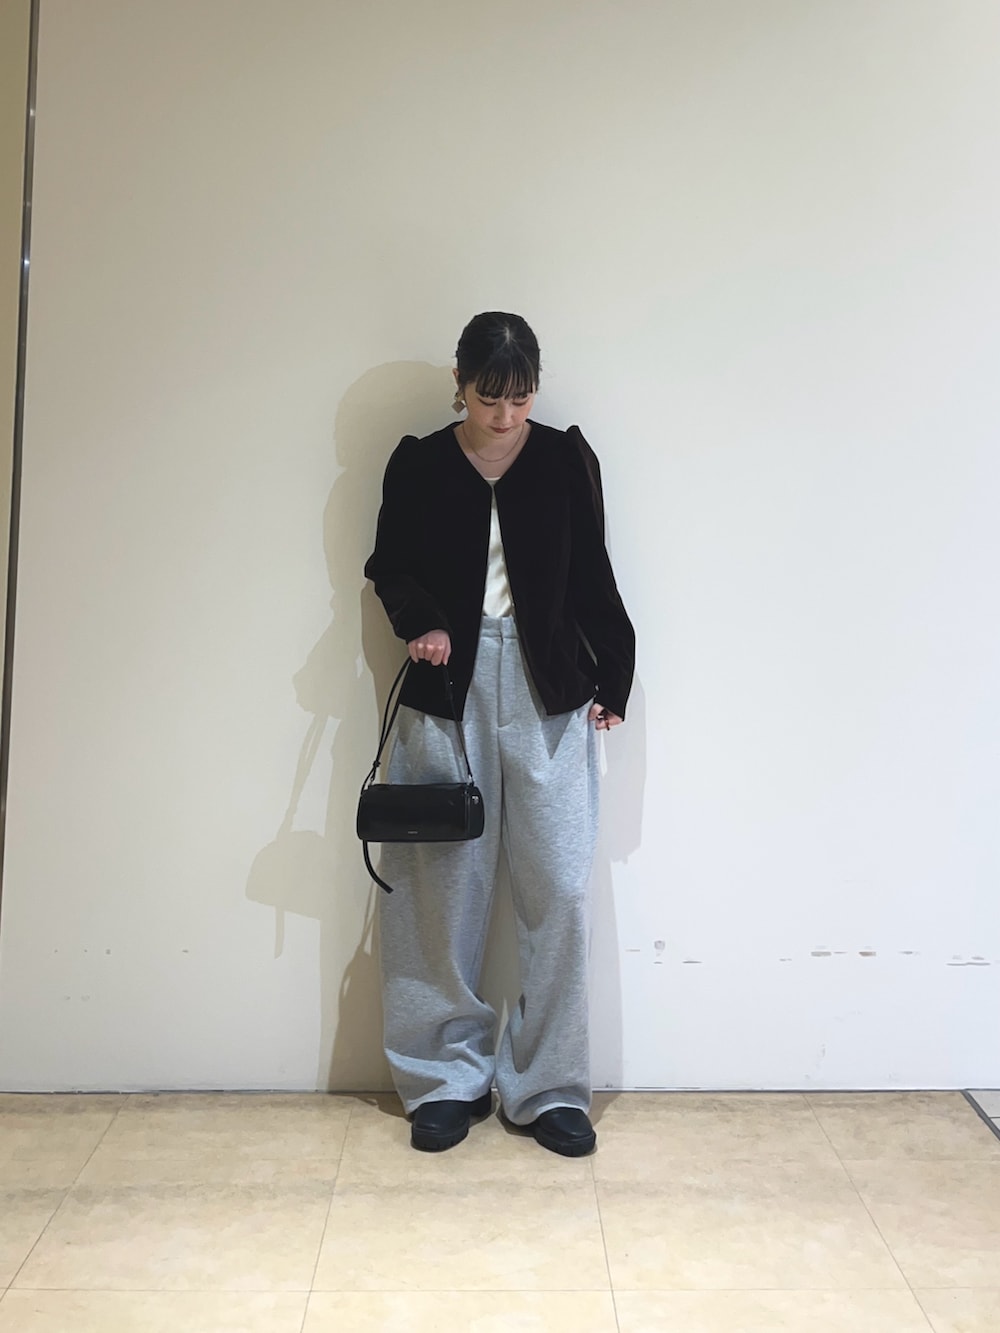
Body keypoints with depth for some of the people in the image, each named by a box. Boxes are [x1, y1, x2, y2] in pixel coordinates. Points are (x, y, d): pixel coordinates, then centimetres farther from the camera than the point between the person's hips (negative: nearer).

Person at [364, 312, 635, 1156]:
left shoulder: (566, 459, 3)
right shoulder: (418, 465, 3)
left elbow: (592, 578, 7)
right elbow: (390, 567, 12)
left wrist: (614, 677, 3)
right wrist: (420, 621, -8)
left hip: (550, 692, 0)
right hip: (448, 687, 0)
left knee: (558, 889, 0)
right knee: (444, 889, 3)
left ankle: (550, 1087, 13)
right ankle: (449, 1079, 19)